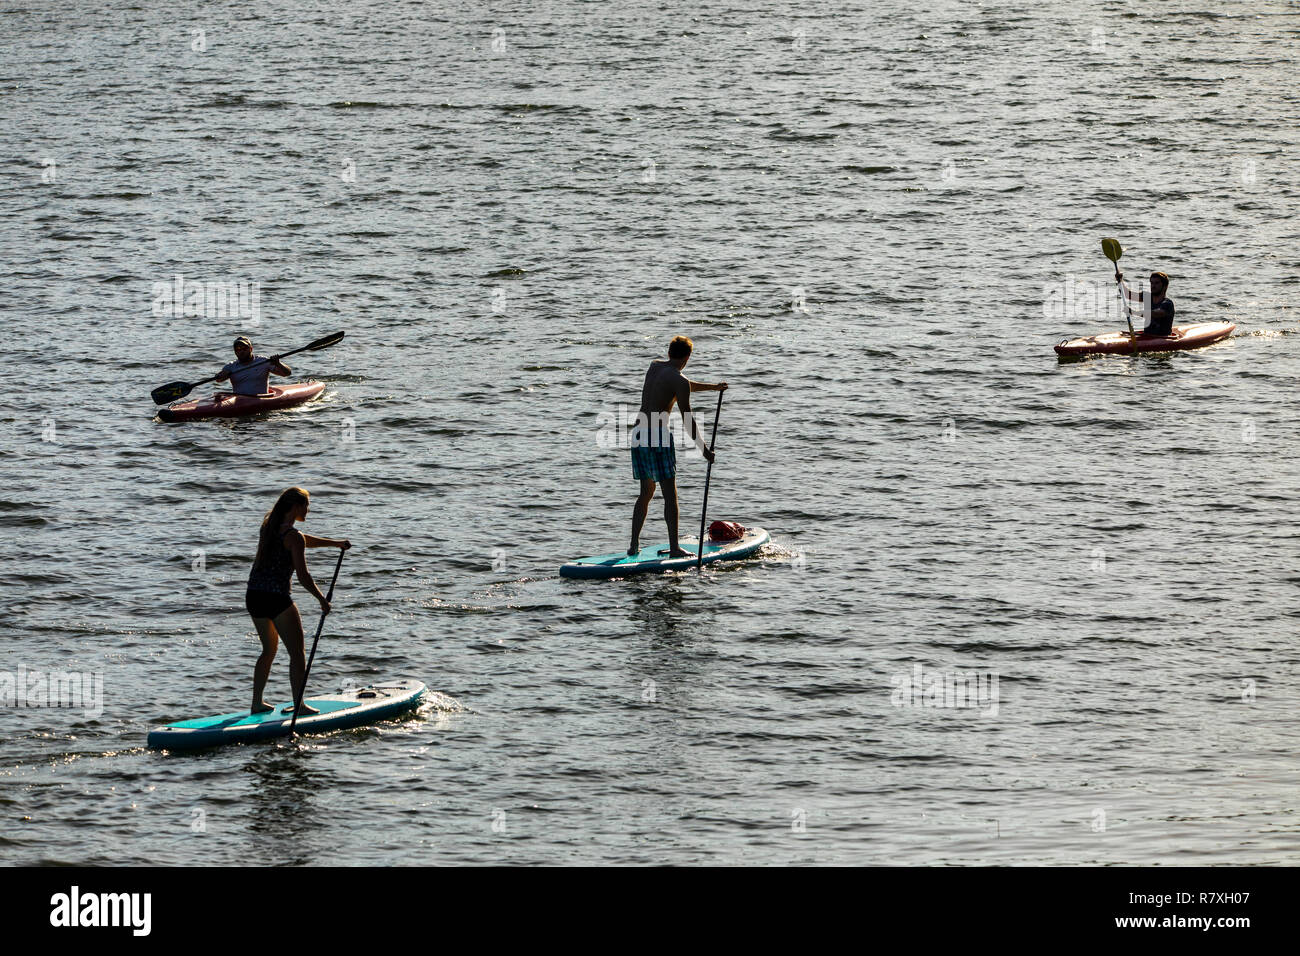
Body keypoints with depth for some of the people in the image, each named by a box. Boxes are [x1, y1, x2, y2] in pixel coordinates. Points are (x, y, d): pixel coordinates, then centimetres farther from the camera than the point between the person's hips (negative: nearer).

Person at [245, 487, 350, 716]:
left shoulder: (268, 525, 12)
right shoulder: (293, 536, -13)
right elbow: (303, 577, -15)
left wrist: (335, 543, 28)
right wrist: (322, 600, -5)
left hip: (253, 596, 8)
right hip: (276, 598, -8)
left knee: (269, 649, 22)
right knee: (297, 653, 3)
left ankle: (257, 703, 22)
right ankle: (299, 705, 0)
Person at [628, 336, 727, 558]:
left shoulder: (655, 366, 14)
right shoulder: (679, 380, -10)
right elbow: (687, 420, -9)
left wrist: (712, 387, 39)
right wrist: (703, 449, -3)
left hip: (639, 434, 8)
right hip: (658, 438, -8)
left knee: (646, 493, 16)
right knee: (670, 494, -3)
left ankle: (634, 544, 12)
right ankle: (674, 548, -5)